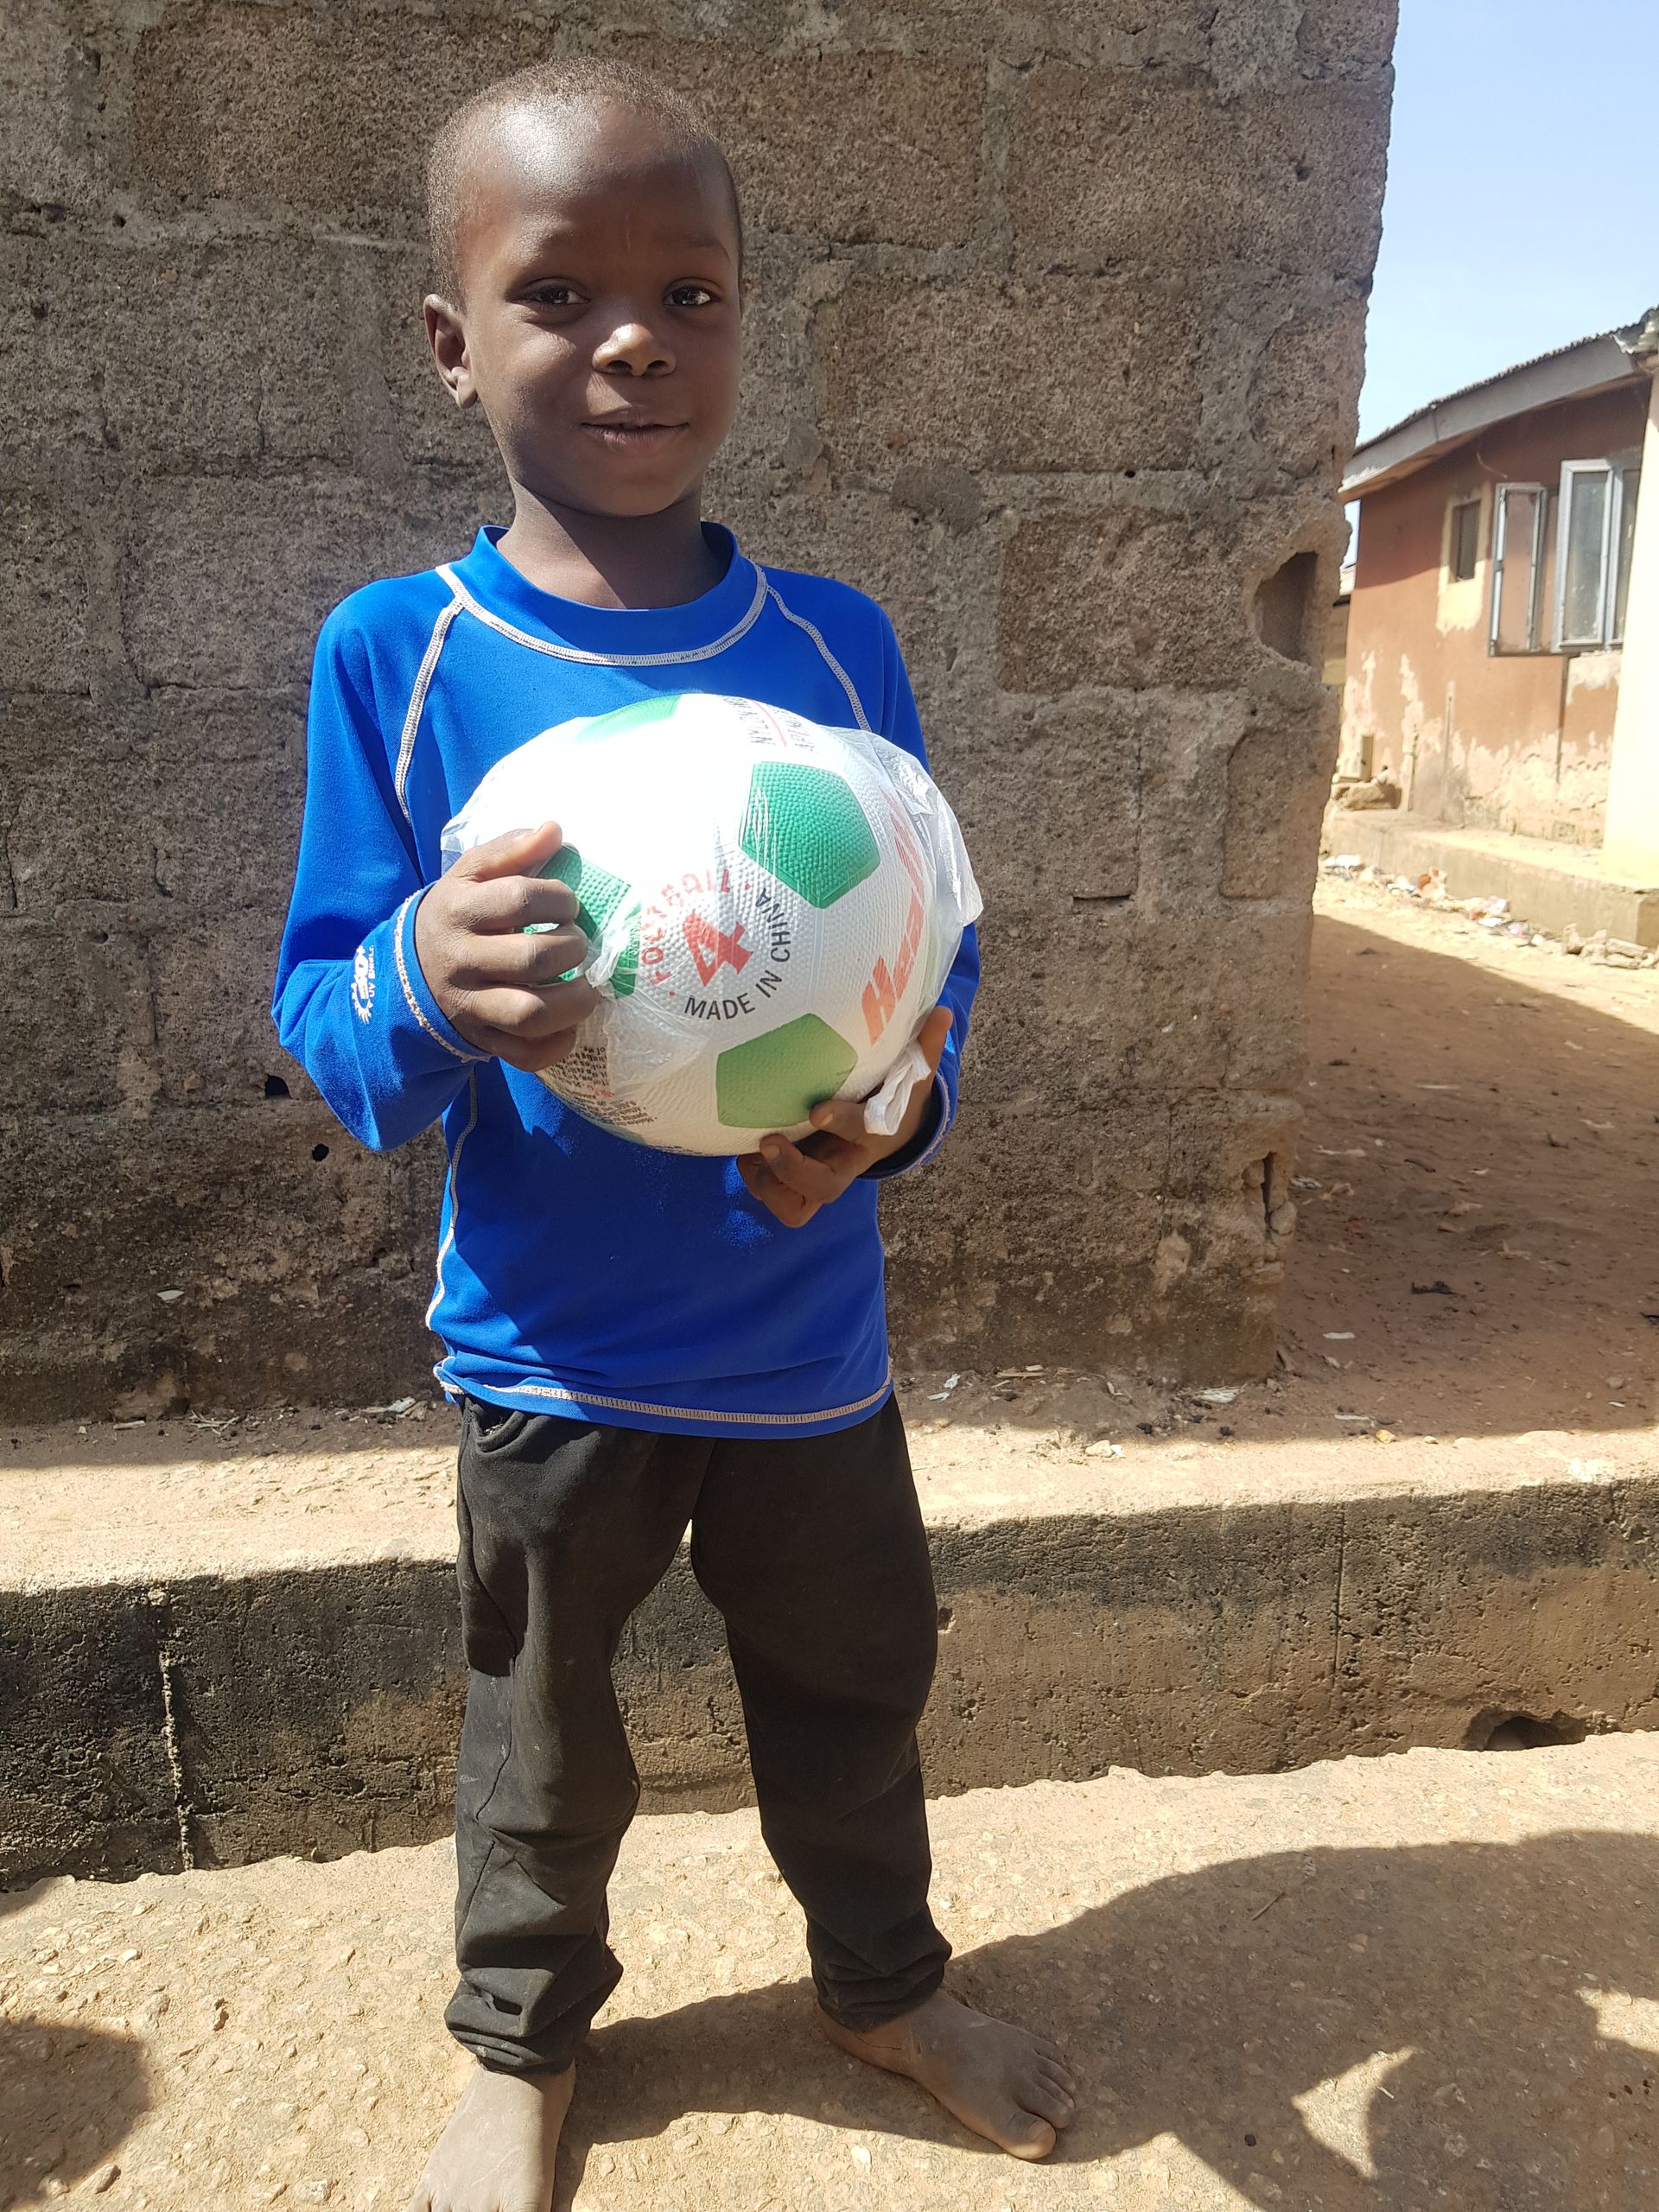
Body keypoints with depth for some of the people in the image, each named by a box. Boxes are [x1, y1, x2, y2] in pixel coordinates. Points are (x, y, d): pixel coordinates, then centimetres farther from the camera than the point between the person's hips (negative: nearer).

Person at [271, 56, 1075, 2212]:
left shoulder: (837, 643, -6)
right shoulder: (397, 653, -11)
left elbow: (933, 959, 0)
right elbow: (323, 1025, -11)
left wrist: (905, 1101, -21)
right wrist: (423, 985, -33)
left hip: (811, 1332, 2)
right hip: (544, 1353, -1)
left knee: (854, 1687, 22)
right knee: (540, 1730, 19)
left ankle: (887, 1977, 52)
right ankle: (522, 2037, 49)